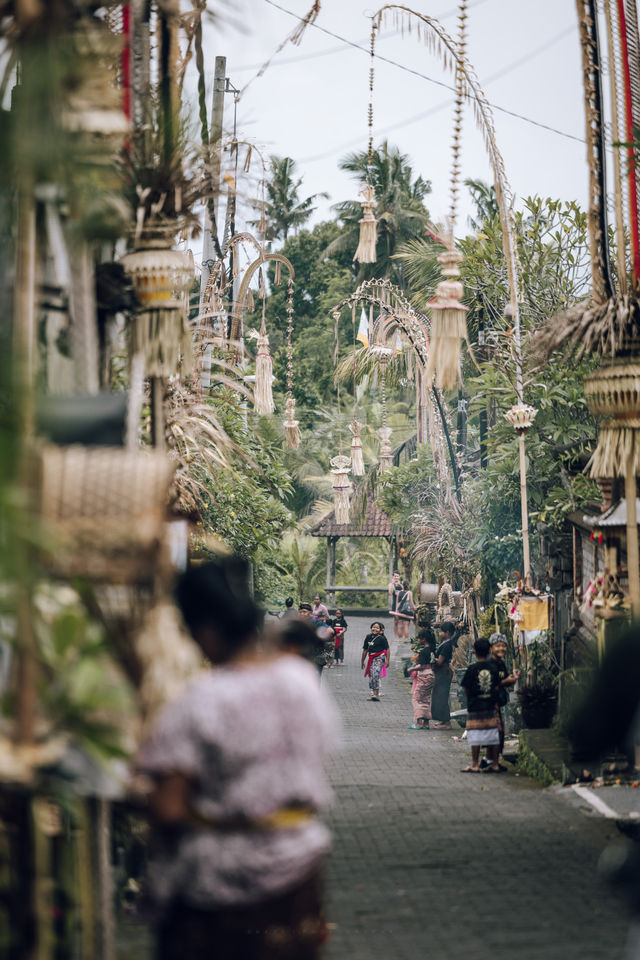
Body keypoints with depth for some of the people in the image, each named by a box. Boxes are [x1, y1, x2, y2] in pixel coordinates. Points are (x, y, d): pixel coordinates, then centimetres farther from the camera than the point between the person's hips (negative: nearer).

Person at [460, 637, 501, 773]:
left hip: (475, 707, -4)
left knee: (475, 737, 0)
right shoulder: (494, 668, 0)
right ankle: (495, 764, 11)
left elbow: (466, 689, -4)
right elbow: (497, 688, 5)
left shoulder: (472, 669, -10)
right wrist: (495, 703, 13)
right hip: (491, 707, 4)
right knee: (493, 735, 8)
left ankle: (475, 765, 1)